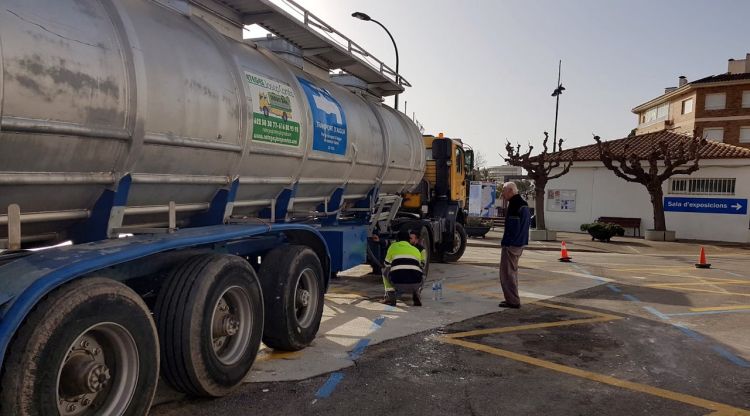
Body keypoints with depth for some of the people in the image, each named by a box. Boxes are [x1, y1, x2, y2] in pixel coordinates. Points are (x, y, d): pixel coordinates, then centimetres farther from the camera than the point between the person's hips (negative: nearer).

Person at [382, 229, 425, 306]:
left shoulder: (393, 246, 18)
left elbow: (387, 265, 28)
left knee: (385, 272, 30)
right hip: (415, 284, 2)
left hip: (397, 284, -2)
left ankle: (390, 297, 16)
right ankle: (417, 295, 13)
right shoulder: (416, 250, 24)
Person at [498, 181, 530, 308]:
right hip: (519, 244, 11)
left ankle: (512, 301, -2)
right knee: (512, 271, 19)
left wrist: (505, 242, -17)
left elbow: (512, 228, -23)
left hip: (511, 245, -11)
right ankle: (513, 299, 27)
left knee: (507, 273, -4)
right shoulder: (524, 205, 15)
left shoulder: (514, 205, -18)